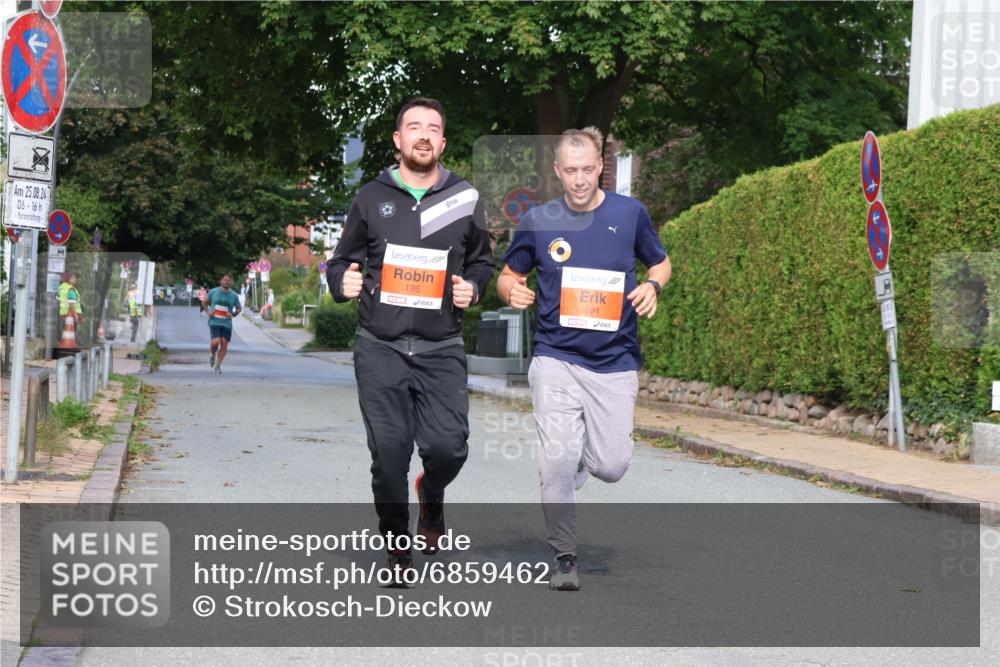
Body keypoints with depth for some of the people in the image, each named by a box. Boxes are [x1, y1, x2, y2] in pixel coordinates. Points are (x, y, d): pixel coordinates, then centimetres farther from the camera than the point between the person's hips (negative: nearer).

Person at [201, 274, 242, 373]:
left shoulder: (234, 296, 6)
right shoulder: (214, 292, 2)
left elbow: (238, 309, 15)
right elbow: (205, 302, 14)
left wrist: (233, 314, -6)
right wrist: (208, 312, -3)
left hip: (227, 323, 2)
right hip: (214, 322, -2)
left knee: (224, 344, -1)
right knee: (216, 342, -19)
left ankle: (218, 365, 13)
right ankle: (213, 355, 15)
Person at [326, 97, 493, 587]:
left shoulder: (464, 199, 8)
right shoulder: (371, 197, 7)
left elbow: (482, 260, 20)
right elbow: (341, 260, 15)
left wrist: (472, 287, 0)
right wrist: (343, 282, -7)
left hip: (442, 349, 0)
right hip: (380, 348, 0)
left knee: (448, 446, -10)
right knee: (389, 452, -1)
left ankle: (431, 496, 27)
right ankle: (397, 548, 18)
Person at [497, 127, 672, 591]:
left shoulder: (630, 213, 1)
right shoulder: (538, 222, 0)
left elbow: (661, 262, 15)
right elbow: (508, 276, 12)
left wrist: (652, 286, -7)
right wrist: (513, 290, -11)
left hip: (615, 361, 1)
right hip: (556, 357, -1)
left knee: (611, 467, -2)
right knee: (557, 461, -12)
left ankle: (583, 455, 34)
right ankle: (565, 558, 5)